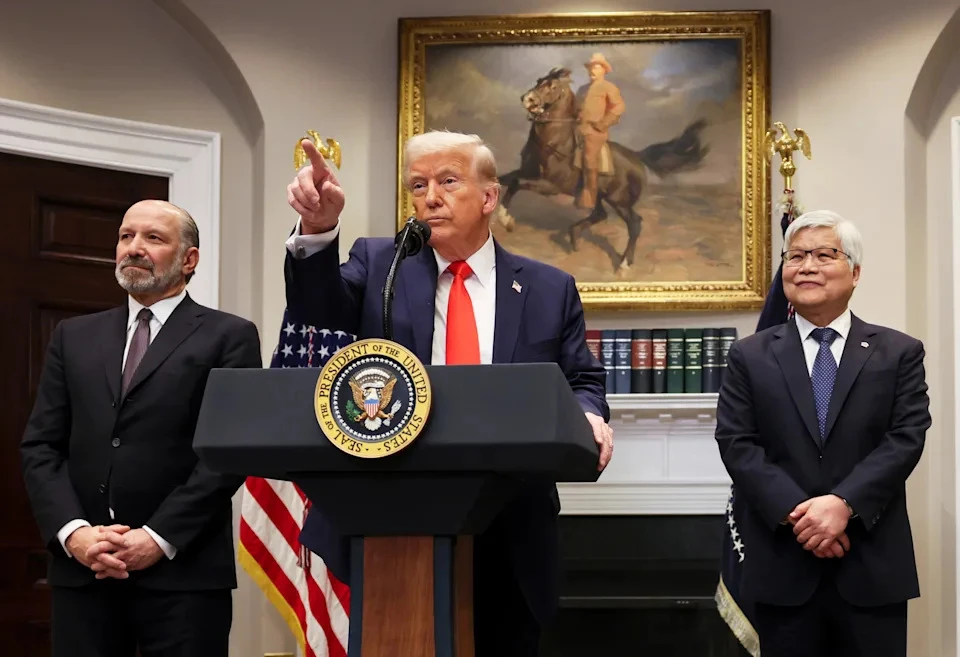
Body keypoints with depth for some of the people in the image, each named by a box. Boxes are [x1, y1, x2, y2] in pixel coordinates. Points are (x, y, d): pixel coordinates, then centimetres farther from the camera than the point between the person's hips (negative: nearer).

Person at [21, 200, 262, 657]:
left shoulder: (228, 337, 3)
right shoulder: (74, 336, 15)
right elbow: (40, 446, 9)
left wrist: (159, 538, -13)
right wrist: (73, 531, -7)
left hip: (184, 571, -3)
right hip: (82, 570, 3)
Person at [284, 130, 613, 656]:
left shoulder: (549, 289, 8)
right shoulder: (380, 265, 7)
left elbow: (582, 380, 10)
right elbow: (318, 308, -10)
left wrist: (589, 416, -14)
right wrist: (317, 229, -29)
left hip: (507, 531, 0)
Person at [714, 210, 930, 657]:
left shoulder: (899, 353, 7)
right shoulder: (750, 357, 8)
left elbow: (906, 438, -4)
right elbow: (737, 444, -1)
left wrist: (844, 504, -17)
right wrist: (795, 513, -14)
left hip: (873, 566, 0)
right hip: (783, 565, 1)